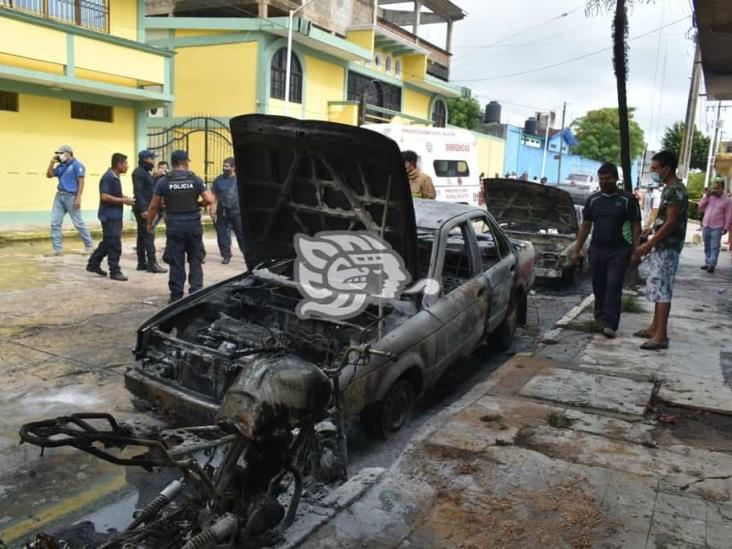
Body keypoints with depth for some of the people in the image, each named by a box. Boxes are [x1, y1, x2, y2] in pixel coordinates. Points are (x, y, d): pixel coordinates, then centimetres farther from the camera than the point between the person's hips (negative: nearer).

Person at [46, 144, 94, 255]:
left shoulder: (77, 165, -5)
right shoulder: (60, 166, 16)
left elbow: (81, 182, -12)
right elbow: (49, 175, 18)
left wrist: (78, 198, -20)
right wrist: (52, 162, 8)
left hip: (71, 197, -7)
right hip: (59, 196, 7)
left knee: (78, 223, -1)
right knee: (55, 223, 1)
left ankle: (89, 245, 13)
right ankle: (57, 249, 5)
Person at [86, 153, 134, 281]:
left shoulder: (115, 177, 13)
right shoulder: (108, 177, -18)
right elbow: (105, 197, -24)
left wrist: (124, 198, 7)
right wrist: (123, 200, -19)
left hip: (115, 215, 10)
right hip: (109, 216, -10)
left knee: (108, 242, 17)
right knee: (114, 244, -5)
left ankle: (93, 264, 28)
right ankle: (115, 271, 2)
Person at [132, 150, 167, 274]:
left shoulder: (145, 172, 18)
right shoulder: (139, 172, -12)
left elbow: (150, 188, 18)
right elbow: (137, 191, -19)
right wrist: (143, 209, -24)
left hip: (146, 208, 10)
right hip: (143, 208, -10)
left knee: (142, 235, 11)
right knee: (149, 235, -10)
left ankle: (142, 263, 15)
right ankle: (152, 264, -10)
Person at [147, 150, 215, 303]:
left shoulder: (163, 181, 0)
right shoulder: (195, 179, -1)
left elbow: (154, 205, 2)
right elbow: (210, 200, -9)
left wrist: (149, 223, 16)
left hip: (174, 226, 0)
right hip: (193, 225, 0)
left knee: (176, 263, 6)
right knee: (195, 261, 10)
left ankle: (176, 296, 9)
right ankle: (196, 293, 7)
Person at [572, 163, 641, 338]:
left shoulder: (627, 199, 1)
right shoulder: (593, 199, 11)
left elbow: (636, 227, 1)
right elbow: (585, 226, 14)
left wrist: (635, 251, -8)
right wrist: (576, 250, 9)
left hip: (619, 251, -3)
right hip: (596, 250, 4)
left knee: (614, 287, -11)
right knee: (599, 287, 9)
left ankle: (609, 324, -13)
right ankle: (600, 318, 24)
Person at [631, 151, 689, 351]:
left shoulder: (675, 190, -16)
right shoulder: (670, 188, 15)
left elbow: (671, 223, -21)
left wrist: (647, 245, -20)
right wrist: (652, 230, 16)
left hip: (667, 247, -10)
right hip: (661, 247, 10)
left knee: (662, 289, -10)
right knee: (657, 288, 15)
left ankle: (661, 336, -9)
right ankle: (655, 328, 24)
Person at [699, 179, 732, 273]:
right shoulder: (709, 198, 13)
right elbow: (701, 208, 7)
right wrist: (706, 197, -1)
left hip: (717, 228, -4)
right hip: (705, 226, 5)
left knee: (714, 247, -7)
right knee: (707, 247, 10)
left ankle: (712, 265, -10)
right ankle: (707, 263, 16)